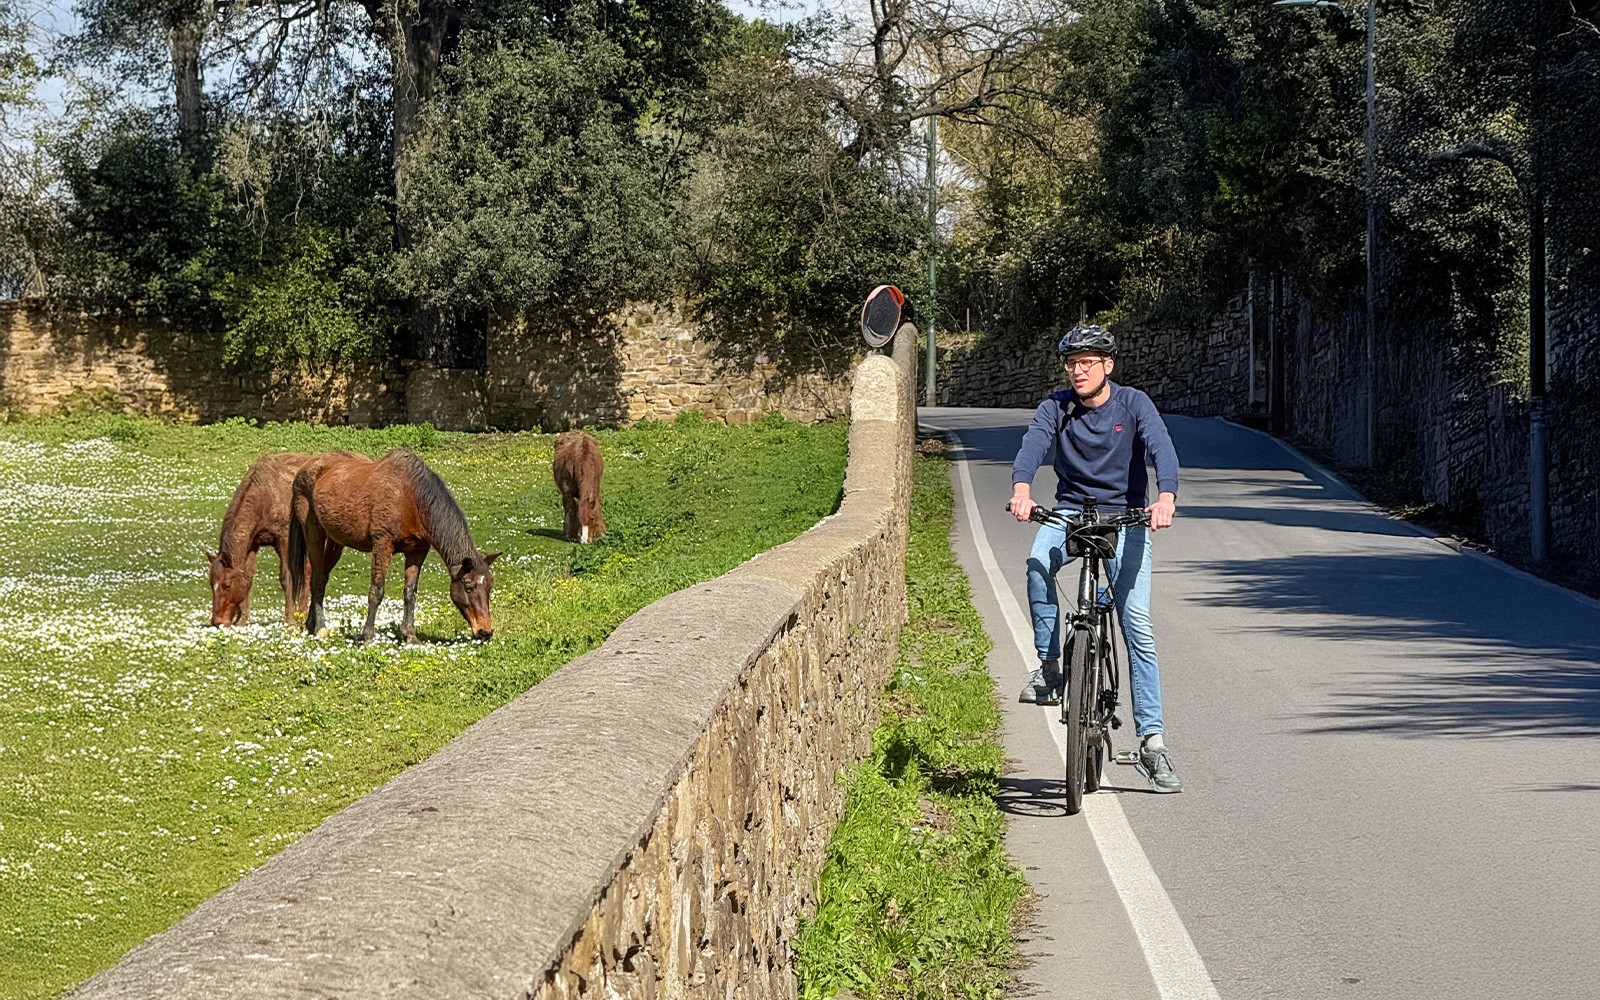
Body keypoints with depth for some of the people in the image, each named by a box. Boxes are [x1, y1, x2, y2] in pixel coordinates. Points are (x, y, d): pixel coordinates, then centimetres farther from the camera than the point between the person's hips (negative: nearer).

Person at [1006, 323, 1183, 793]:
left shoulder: (1133, 404, -8)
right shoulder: (1056, 407, -3)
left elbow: (1162, 449, -23)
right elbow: (1032, 445, -21)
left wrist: (1166, 497, -44)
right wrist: (1021, 488, -43)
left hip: (1125, 517, -1)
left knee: (1138, 626, -9)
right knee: (1038, 561, -33)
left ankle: (1151, 741, -5)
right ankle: (1049, 666, -18)